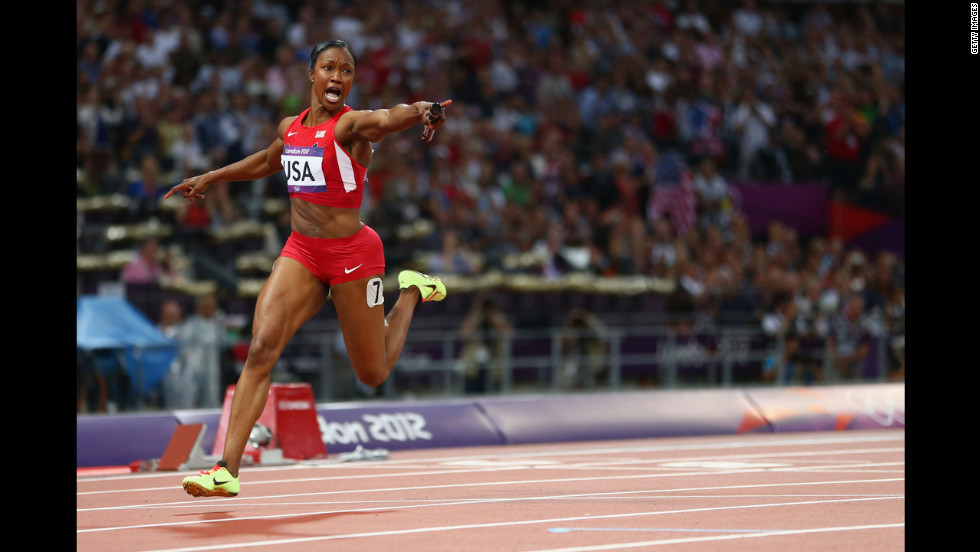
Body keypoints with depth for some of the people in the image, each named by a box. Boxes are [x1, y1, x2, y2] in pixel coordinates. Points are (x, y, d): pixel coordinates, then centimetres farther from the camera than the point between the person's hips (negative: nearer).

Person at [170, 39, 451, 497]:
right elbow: (266, 162, 30)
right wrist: (209, 178, 36)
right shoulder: (290, 127, 6)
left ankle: (412, 293, 37)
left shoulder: (352, 124, -14)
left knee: (373, 374, 9)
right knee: (261, 348, -15)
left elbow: (392, 117, -39)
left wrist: (422, 112, -61)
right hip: (301, 252, 5)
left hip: (351, 253, -5)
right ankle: (227, 471, -16)